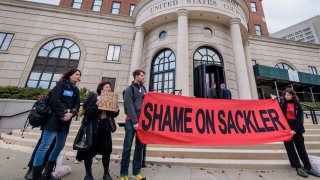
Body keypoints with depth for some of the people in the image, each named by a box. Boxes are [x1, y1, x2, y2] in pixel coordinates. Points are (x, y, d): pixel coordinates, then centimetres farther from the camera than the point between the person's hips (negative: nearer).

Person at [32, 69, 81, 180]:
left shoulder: (76, 90, 17)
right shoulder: (62, 84, 1)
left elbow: (77, 105, 8)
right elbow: (55, 99, -12)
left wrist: (71, 113, -12)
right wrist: (63, 114, -16)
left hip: (66, 121, 7)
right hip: (55, 118, -6)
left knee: (60, 145, 10)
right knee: (45, 145, -5)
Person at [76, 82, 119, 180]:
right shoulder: (93, 97, -5)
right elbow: (87, 111, -12)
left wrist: (116, 111, -11)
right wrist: (96, 106, -26)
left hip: (106, 128, 4)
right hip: (93, 127, -3)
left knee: (107, 150, 8)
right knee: (90, 150, 7)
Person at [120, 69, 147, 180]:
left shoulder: (143, 88, 17)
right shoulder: (130, 89, -1)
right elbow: (130, 107, -11)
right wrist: (134, 122, -15)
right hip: (131, 121, -6)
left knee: (140, 147, 9)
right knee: (127, 147, 1)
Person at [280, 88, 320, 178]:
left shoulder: (297, 105, 4)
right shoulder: (282, 104, 3)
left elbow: (300, 118, -3)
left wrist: (294, 129, -12)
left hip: (296, 128, 1)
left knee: (301, 148, 7)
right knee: (290, 148, 1)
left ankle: (308, 168, 20)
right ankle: (298, 168, 8)